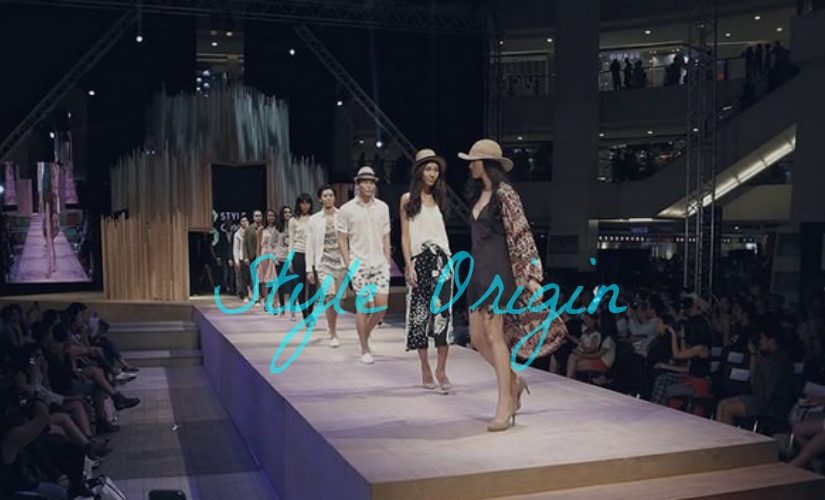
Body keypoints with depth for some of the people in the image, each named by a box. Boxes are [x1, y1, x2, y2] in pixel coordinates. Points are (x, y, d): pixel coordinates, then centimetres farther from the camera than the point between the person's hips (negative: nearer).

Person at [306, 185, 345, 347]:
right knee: (330, 297, -14)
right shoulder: (314, 219, 4)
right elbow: (310, 245, 6)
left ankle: (332, 327, 29)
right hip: (324, 262, -1)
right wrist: (309, 269, 2)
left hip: (340, 261, 1)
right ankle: (333, 335, -6)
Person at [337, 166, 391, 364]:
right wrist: (348, 265, -6)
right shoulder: (347, 209, 0)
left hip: (380, 264, 3)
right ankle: (365, 350, 6)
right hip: (359, 264, -3)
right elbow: (342, 240, 1)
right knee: (364, 306, -5)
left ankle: (364, 334, 24)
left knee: (381, 306, -2)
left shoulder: (382, 207, 8)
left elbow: (386, 237, 12)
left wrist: (387, 261, 6)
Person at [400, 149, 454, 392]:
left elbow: (442, 232, 14)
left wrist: (447, 260, 7)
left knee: (443, 312, -9)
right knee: (420, 312, 1)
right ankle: (425, 369, 10)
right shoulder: (408, 199, 4)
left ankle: (441, 369, -8)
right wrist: (409, 265, -9)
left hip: (441, 258, 3)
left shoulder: (437, 199, 15)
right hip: (419, 259, -3)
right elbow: (405, 235, 0)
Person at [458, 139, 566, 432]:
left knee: (494, 336, -8)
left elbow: (522, 235, -14)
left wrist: (532, 276, -19)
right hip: (480, 272, 9)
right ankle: (514, 381, 26)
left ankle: (505, 408, 0)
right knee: (477, 336, 8)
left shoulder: (504, 194, -10)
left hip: (498, 272, -9)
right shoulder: (479, 194, 15)